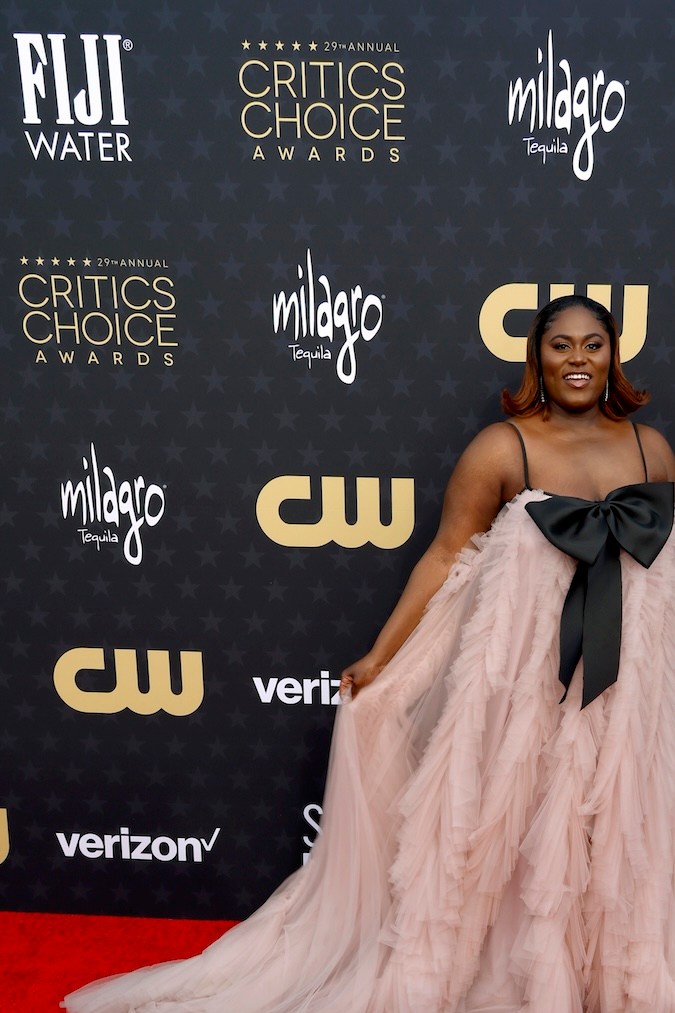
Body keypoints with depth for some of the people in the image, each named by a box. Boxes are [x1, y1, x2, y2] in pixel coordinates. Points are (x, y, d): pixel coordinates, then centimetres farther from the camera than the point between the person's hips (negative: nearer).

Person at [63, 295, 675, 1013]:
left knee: (610, 835, 12)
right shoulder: (502, 448, -8)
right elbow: (444, 558, -5)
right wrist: (379, 659, -5)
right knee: (501, 826, 6)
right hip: (521, 672, -3)